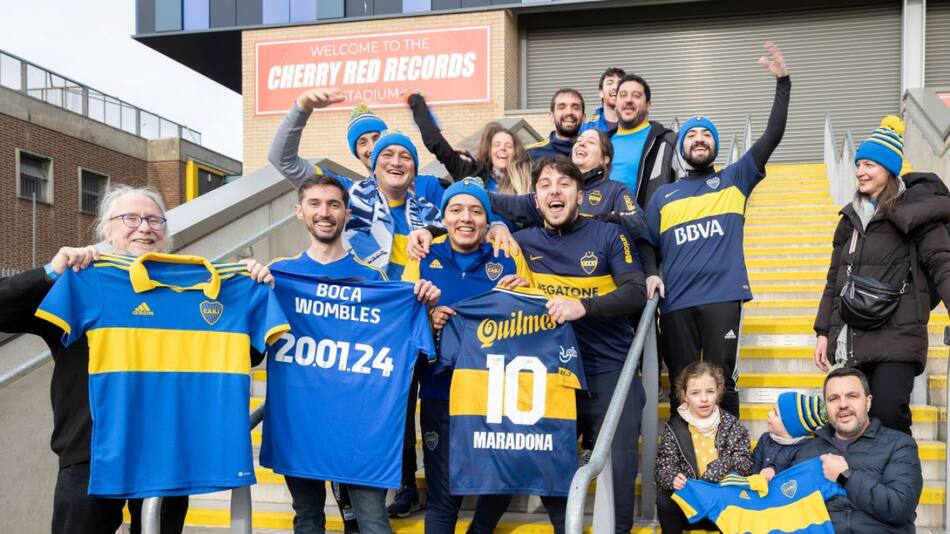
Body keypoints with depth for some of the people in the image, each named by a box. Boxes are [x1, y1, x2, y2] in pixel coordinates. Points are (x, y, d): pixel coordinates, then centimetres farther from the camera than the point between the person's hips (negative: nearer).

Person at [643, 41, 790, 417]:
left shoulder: (735, 180, 14)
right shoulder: (662, 195, 19)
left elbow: (773, 136, 5)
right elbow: (647, 243, 15)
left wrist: (782, 82, -2)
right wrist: (651, 274, -6)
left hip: (722, 297, -1)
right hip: (675, 302, 2)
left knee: (721, 381, -3)